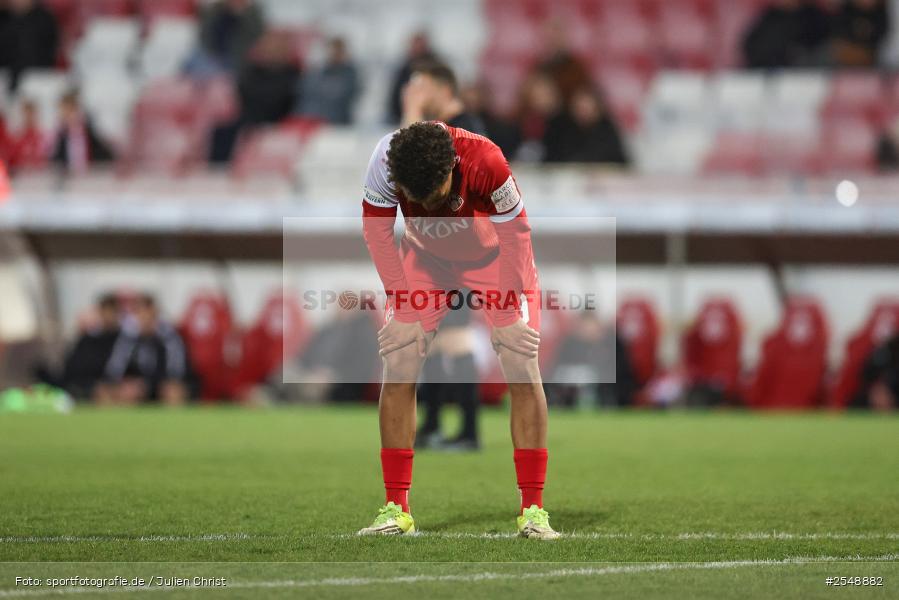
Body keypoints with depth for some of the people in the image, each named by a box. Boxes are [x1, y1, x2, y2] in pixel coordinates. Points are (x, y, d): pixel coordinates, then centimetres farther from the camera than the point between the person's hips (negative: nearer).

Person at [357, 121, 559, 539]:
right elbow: (376, 229, -15)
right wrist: (399, 300, -15)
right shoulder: (385, 162, -32)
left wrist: (515, 303, -18)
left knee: (524, 373, -12)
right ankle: (396, 509, -2)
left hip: (494, 257, -2)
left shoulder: (485, 162, -38)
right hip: (426, 259, 2)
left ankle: (533, 511, -7)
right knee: (397, 373, -9)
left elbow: (514, 233, -23)